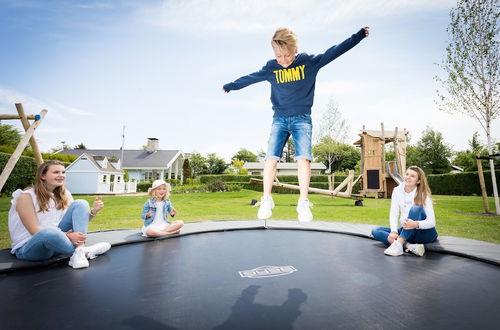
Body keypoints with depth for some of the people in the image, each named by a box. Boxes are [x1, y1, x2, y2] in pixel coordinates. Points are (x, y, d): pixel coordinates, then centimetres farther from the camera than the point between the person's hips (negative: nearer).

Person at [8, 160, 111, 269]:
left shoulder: (64, 195, 4)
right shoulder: (26, 197, -12)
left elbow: (79, 221, 3)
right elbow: (35, 230, -19)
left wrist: (93, 211, -17)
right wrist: (67, 235, -29)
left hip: (56, 242, 6)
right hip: (27, 248, -5)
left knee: (80, 204, -13)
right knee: (49, 232, -42)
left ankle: (79, 254, -27)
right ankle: (83, 251, -16)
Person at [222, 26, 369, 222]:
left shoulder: (309, 61, 3)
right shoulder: (271, 68, 7)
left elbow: (334, 52, 6)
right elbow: (251, 78, 18)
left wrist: (359, 35, 6)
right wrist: (231, 86, 29)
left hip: (302, 118, -1)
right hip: (280, 118, 2)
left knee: (303, 157, -17)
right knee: (271, 157, -12)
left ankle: (303, 203, -13)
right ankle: (266, 200, -4)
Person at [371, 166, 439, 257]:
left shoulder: (423, 195, -12)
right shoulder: (397, 191, -2)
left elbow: (432, 221, -20)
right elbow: (394, 214, -7)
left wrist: (416, 224, -42)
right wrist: (394, 231, -23)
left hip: (425, 232, -4)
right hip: (407, 232, 5)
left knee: (416, 209, -33)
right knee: (376, 231, -14)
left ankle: (398, 244, -44)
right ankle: (410, 246, -34)